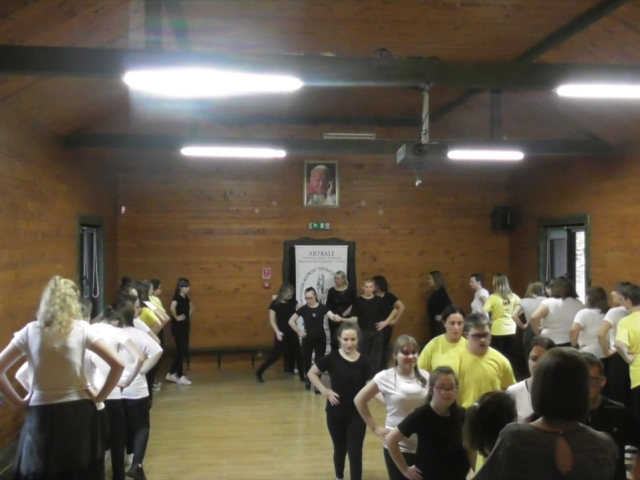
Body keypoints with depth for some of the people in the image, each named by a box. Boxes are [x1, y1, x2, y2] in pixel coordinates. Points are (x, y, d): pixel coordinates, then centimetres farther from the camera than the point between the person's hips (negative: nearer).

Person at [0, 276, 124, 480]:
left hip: (41, 415, 1)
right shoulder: (81, 329, -4)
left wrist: (19, 402, 6)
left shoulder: (30, 331, -1)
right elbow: (117, 364, -8)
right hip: (78, 412, 0)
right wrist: (99, 397, 2)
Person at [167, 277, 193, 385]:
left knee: (184, 350, 11)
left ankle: (172, 374, 20)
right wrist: (176, 317, -22)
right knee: (181, 350, -4)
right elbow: (172, 308, -35)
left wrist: (189, 316, 17)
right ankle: (180, 376, 4)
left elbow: (191, 307, 31)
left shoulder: (186, 298, 10)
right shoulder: (177, 297, -15)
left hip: (185, 326, 9)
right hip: (178, 327, -9)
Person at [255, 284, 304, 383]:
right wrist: (277, 332, -21)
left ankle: (302, 376, 18)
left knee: (298, 353, 6)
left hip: (292, 333, 5)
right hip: (281, 333, -5)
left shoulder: (292, 302, 6)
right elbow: (272, 320, -11)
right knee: (276, 354, -4)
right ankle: (259, 372, 9)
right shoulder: (275, 304, -9)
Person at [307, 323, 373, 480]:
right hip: (335, 413, 1)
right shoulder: (332, 358, -10)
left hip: (357, 414, -1)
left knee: (355, 452, -1)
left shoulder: (363, 362, -9)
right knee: (340, 449, 18)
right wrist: (325, 391, -9)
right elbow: (311, 373, 1)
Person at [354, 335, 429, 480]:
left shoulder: (425, 377, -1)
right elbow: (359, 400, -1)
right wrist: (375, 427, -4)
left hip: (424, 446, 3)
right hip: (397, 446, -3)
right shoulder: (386, 377, -10)